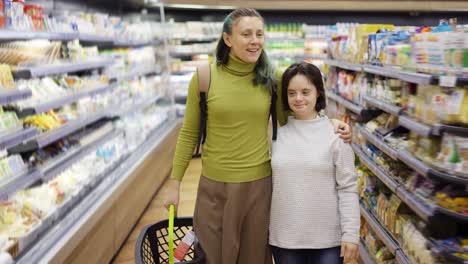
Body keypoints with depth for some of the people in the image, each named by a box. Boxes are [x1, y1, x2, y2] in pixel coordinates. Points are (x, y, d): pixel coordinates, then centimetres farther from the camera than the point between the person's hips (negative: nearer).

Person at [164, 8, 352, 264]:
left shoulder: (270, 79, -4)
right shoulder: (204, 77, -9)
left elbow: (288, 121, 9)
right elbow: (189, 134, -1)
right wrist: (174, 183, 0)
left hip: (259, 183, 1)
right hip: (214, 185, -1)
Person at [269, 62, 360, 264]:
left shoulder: (336, 135, -6)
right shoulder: (276, 132, 0)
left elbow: (348, 188, -6)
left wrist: (350, 234, -9)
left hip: (327, 238, -2)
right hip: (283, 237, 2)